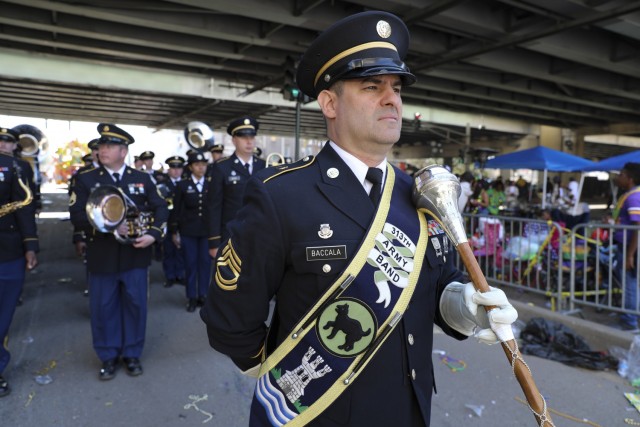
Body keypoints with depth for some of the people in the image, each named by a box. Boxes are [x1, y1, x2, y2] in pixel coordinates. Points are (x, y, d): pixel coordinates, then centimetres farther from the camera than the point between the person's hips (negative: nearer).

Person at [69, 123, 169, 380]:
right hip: (102, 258, 0)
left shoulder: (142, 179, 6)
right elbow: (77, 215, -7)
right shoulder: (86, 179, 2)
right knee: (103, 308, 8)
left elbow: (161, 208, 4)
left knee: (135, 305, 8)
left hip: (135, 256, 1)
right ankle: (108, 356, 25)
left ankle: (132, 354, 24)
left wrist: (153, 234, -13)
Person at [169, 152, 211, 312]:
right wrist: (174, 232, 0)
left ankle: (203, 295, 18)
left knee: (205, 263, 6)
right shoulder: (182, 185, 2)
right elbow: (176, 210, 3)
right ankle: (192, 297, 14)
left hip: (207, 231, 1)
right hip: (188, 231, -1)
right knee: (190, 264, 4)